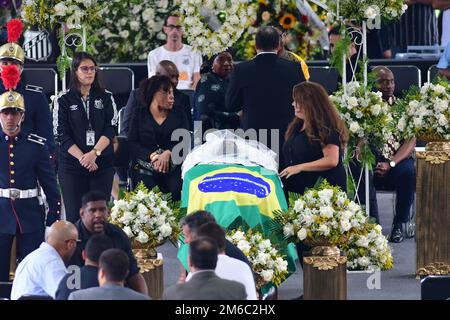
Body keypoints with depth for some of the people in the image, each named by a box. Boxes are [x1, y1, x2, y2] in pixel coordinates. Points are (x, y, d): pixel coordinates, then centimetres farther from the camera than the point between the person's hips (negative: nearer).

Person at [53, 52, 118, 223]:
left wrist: (95, 153, -15)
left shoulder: (106, 98, 9)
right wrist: (82, 157, -14)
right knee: (74, 216, -3)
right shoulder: (63, 100, 4)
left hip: (103, 164, 1)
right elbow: (62, 135, -2)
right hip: (72, 165, -1)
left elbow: (111, 129, 0)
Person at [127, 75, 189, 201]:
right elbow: (132, 143, -1)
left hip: (172, 171, 1)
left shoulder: (178, 114, 13)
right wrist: (153, 156, -15)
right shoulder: (140, 114, 9)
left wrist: (168, 154, -17)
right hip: (144, 172, -1)